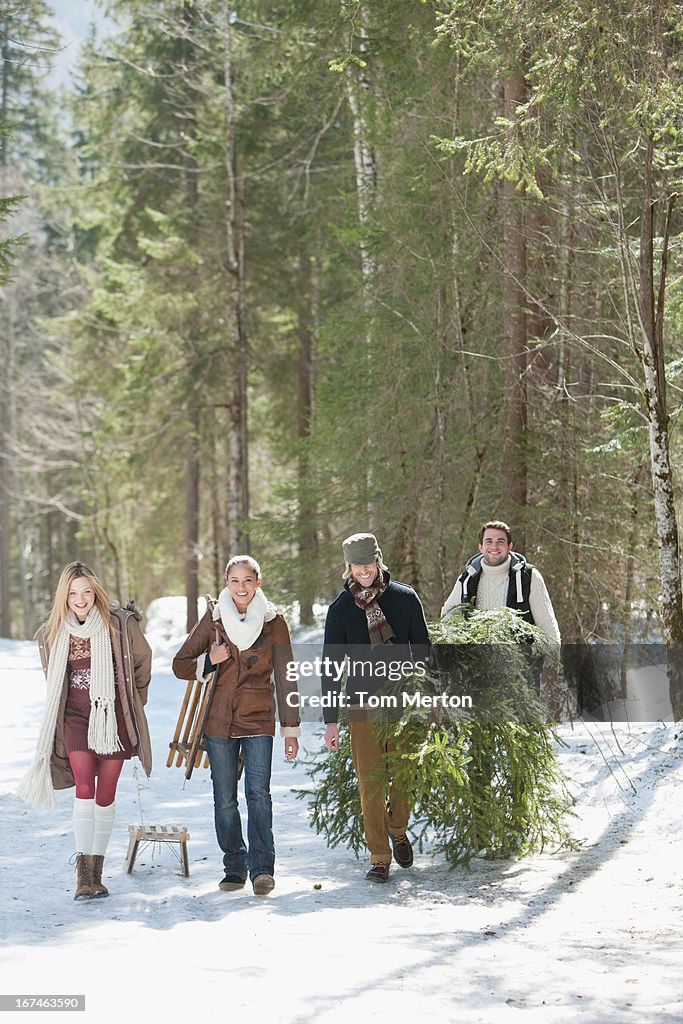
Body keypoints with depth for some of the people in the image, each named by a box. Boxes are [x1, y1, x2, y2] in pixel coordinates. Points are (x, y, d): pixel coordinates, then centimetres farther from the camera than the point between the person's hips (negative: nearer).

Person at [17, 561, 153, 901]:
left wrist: (133, 700, 18)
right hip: (77, 718, 1)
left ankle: (96, 874, 14)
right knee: (84, 790, -15)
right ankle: (84, 875, -16)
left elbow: (142, 659, 10)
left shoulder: (120, 624, -7)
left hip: (114, 717, -1)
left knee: (105, 796, 3)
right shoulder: (52, 634, 2)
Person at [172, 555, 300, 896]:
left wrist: (291, 728, 1)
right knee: (225, 799, 3)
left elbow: (285, 677, 5)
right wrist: (209, 660, -12)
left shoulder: (274, 622, 3)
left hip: (258, 721, -2)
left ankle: (262, 868, -16)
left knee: (259, 792, -15)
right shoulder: (213, 618, 4)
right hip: (219, 721, 2)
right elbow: (180, 664, 9)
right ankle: (235, 868, 13)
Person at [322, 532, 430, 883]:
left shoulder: (405, 598, 2)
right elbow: (329, 667, 3)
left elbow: (422, 651, 9)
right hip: (362, 708, -1)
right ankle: (379, 858, 6)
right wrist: (330, 721, -1)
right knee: (371, 784, -2)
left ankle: (398, 830, 33)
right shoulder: (340, 609, 1)